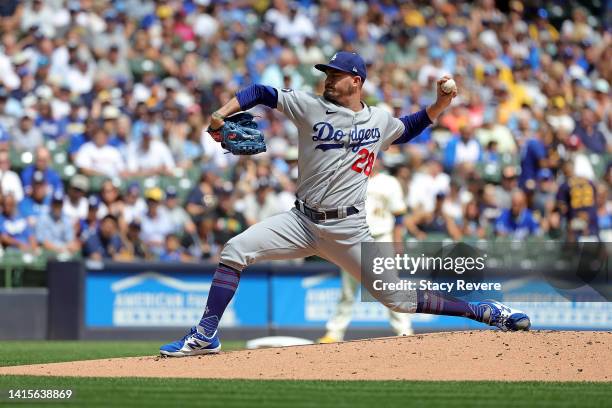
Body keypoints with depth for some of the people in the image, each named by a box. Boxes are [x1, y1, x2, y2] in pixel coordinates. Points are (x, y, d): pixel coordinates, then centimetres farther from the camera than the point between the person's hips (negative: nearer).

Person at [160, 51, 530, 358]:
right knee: (235, 250, -17)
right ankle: (205, 336, -11)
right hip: (302, 221, 1)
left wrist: (440, 104, 11)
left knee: (402, 301, -3)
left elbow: (409, 128, 27)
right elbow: (261, 92, 4)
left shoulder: (380, 120, 6)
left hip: (349, 230, -1)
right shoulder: (310, 107, 1)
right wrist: (222, 115, -10)